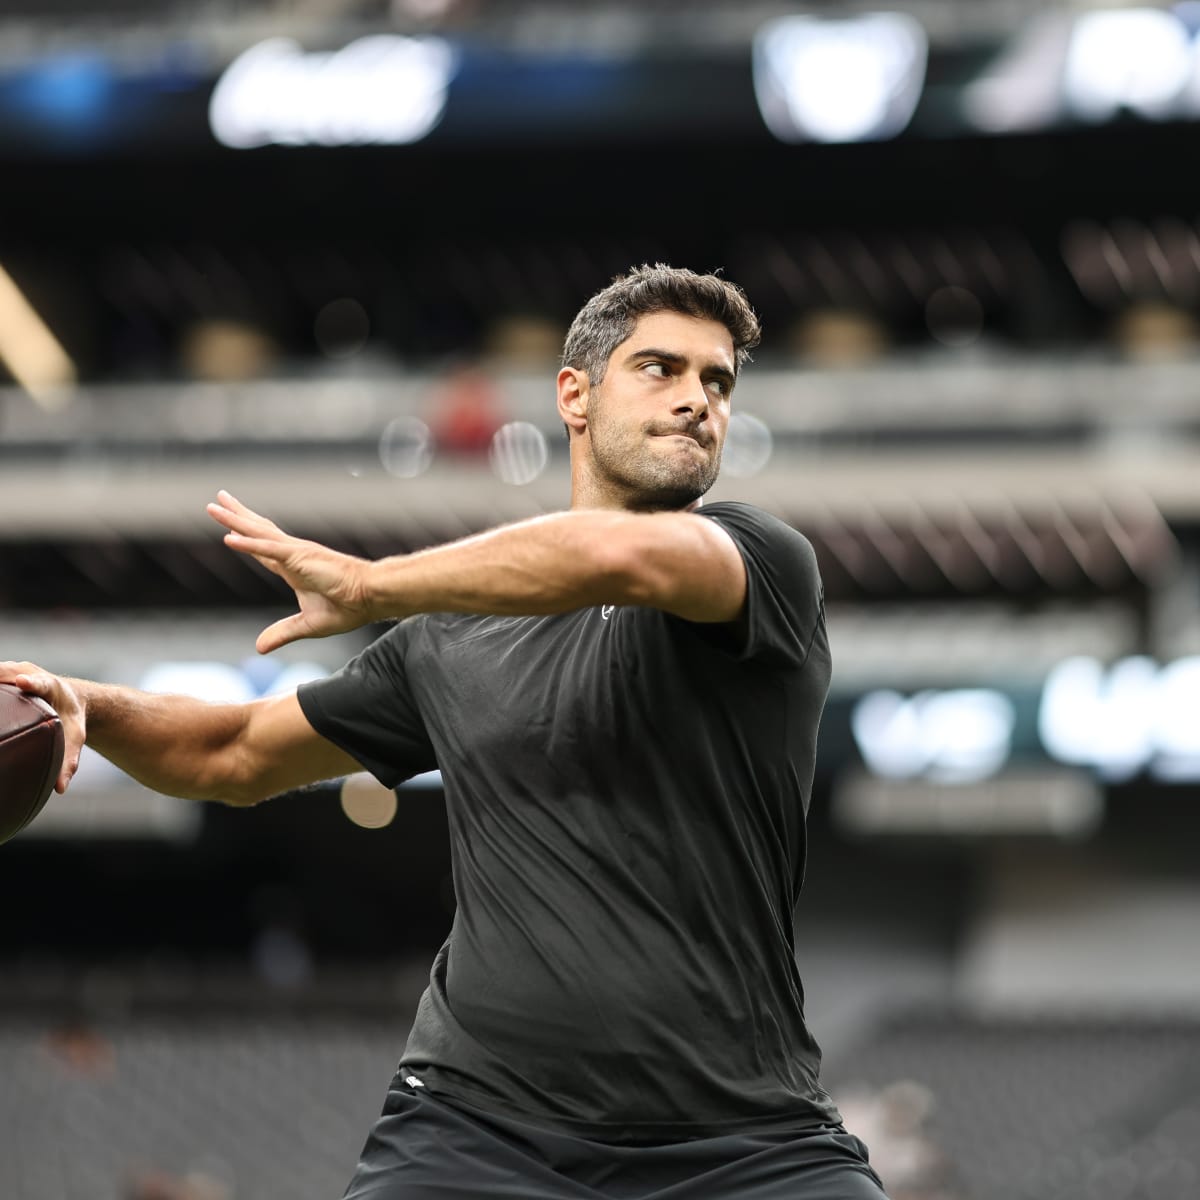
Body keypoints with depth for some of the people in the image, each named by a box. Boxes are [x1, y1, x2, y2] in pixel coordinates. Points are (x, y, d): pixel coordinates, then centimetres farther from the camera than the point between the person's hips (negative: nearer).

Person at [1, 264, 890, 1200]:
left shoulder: (768, 561, 0)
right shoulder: (452, 639, 14)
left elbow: (623, 555, -22)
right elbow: (237, 756, 26)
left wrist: (367, 585, -14)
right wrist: (84, 705, 6)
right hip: (474, 1121, 2)